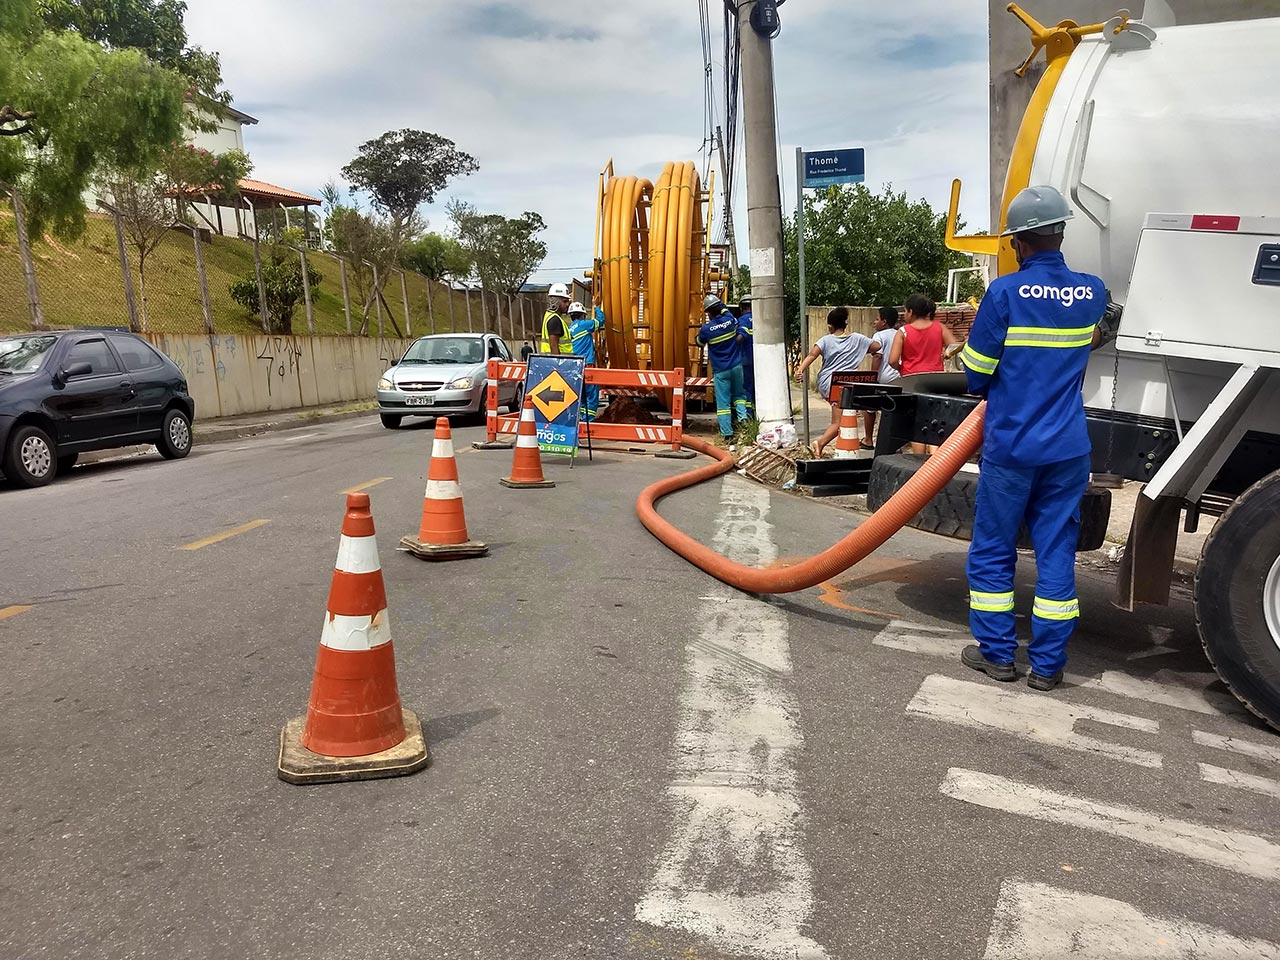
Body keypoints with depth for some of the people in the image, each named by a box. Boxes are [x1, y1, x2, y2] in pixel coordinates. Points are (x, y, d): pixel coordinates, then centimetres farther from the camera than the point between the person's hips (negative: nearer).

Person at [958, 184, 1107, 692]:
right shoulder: (1093, 292, 3)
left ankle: (996, 652, 18)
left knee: (992, 551, 10)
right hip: (1069, 450, 4)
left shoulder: (1005, 292, -12)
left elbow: (976, 372, -7)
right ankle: (1047, 664, 15)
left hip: (1011, 447, -4)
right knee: (1057, 553, 9)